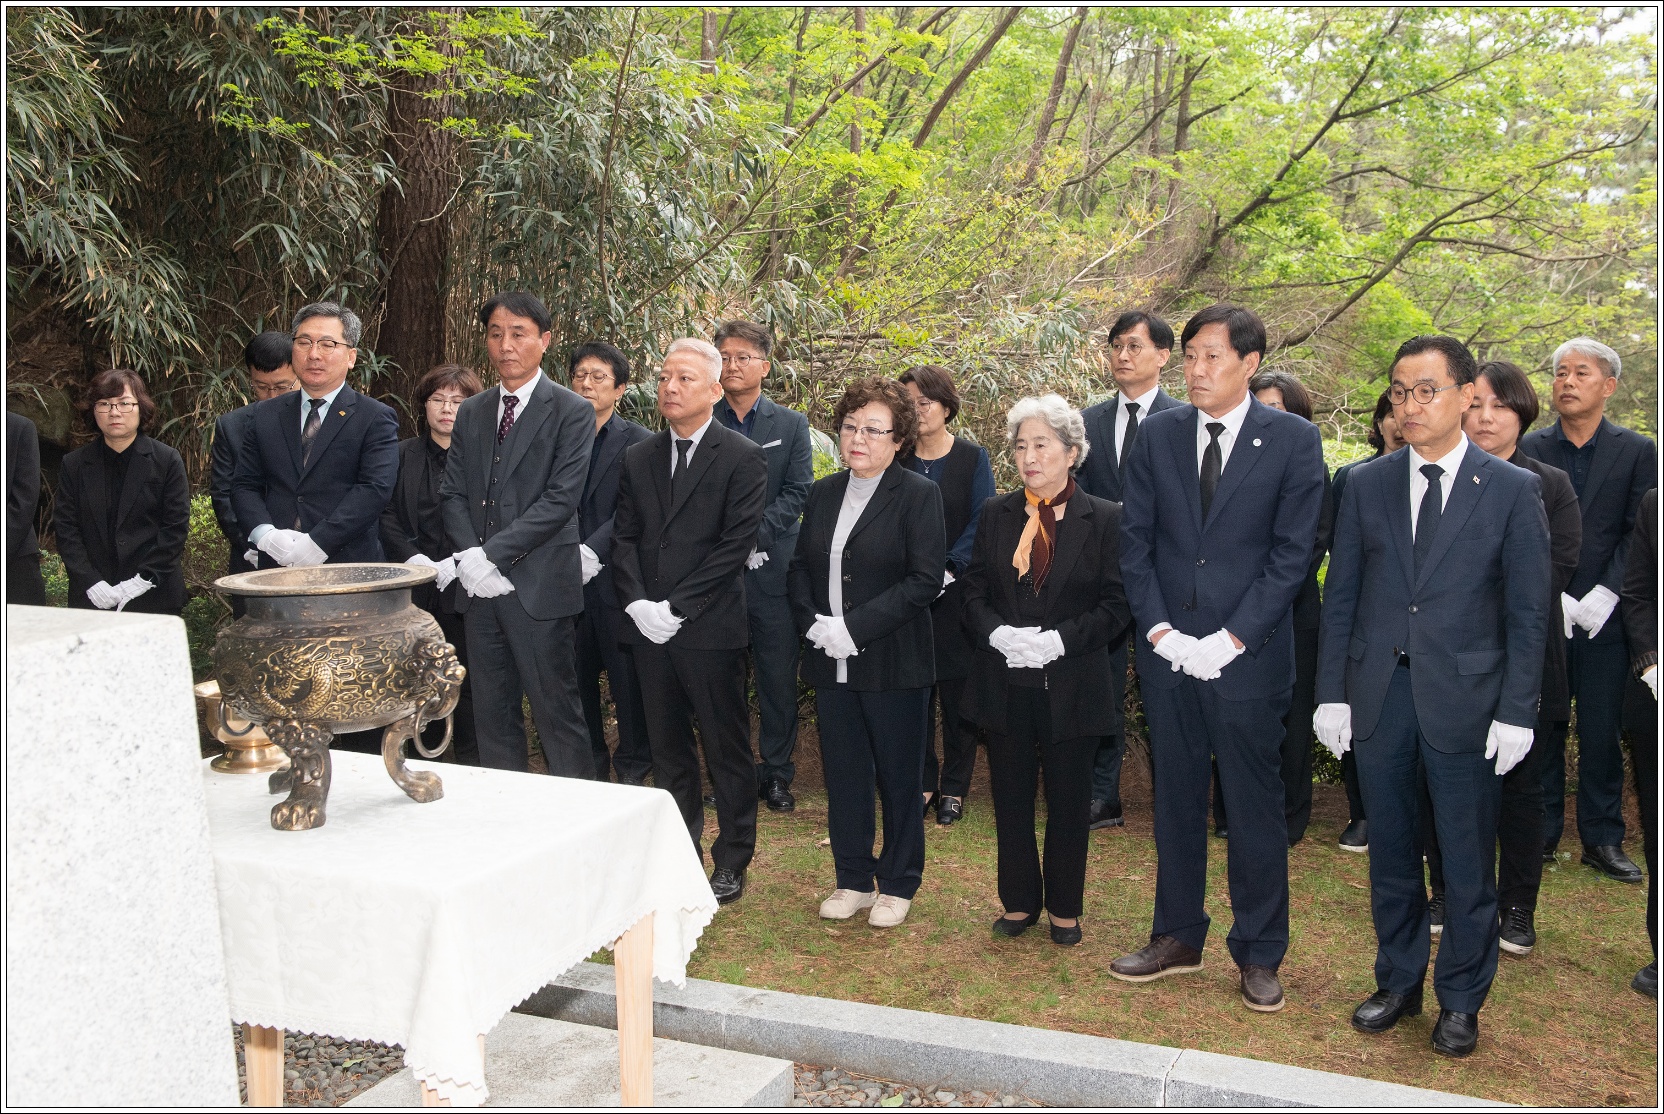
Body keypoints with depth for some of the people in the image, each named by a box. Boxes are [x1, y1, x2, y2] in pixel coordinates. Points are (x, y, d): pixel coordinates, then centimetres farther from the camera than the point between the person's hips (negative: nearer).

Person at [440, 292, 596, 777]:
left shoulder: (571, 411, -3)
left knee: (557, 714, -1)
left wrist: (493, 555, -16)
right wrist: (469, 554, -8)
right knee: (492, 716, 12)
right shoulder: (471, 413, 15)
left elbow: (561, 498, -12)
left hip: (539, 586, -5)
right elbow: (452, 492, 10)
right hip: (480, 588, 6)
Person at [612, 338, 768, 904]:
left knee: (727, 750, 3)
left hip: (710, 626, -5)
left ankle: (732, 861, 16)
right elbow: (624, 537, 10)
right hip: (649, 626, 5)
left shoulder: (743, 458, -5)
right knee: (668, 749, 13)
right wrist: (637, 602, -7)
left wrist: (676, 608, -14)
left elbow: (736, 544, -11)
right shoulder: (638, 457, 12)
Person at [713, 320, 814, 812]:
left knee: (778, 676, 4)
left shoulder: (790, 425, 7)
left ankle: (776, 772, 16)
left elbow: (798, 492, -1)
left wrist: (754, 531, -14)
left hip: (771, 565, 0)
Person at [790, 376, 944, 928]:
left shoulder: (919, 494, -7)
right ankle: (853, 879, 27)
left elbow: (925, 579, -14)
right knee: (843, 774, 12)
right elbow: (801, 566, 13)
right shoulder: (823, 493, 11)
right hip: (831, 663, 5)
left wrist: (855, 628, -18)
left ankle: (898, 884, 22)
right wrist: (813, 621, -6)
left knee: (897, 775, 7)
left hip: (894, 664, -5)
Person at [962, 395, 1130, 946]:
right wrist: (998, 633, -13)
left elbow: (1116, 605, -6)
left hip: (1072, 687, -3)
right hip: (1006, 686, 3)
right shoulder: (996, 514, 6)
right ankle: (1019, 902, 28)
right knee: (1011, 800, 12)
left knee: (1069, 804, 9)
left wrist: (1059, 639, -18)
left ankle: (1064, 908, 26)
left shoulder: (1104, 519, -3)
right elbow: (974, 591, 6)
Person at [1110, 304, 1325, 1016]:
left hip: (1248, 655, -3)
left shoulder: (1294, 441, -3)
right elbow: (1135, 543, 5)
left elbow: (1291, 554, -6)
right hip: (1167, 651, 3)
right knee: (1176, 797, 13)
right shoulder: (1157, 435, 5)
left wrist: (1230, 640, -13)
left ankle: (1258, 954, 22)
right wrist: (1159, 630, -6)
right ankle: (1178, 937, 27)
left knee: (1255, 806, 6)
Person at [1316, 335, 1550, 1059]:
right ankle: (1397, 983, 30)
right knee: (1390, 850, 13)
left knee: (1467, 860, 7)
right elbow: (1340, 595, 6)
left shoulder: (1513, 490, -1)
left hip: (1465, 698, -2)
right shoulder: (1367, 484, 6)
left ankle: (1461, 1000, 25)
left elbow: (1528, 611, -1)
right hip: (1378, 694, 3)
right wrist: (1332, 693, 1)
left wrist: (1516, 711, -7)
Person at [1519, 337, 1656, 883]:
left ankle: (1603, 838, 18)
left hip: (1605, 615, 0)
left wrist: (1601, 597, -13)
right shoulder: (1527, 449, 4)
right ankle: (1542, 833, 17)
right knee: (1542, 728, 6)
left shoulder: (1637, 451, 4)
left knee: (1601, 732, 6)